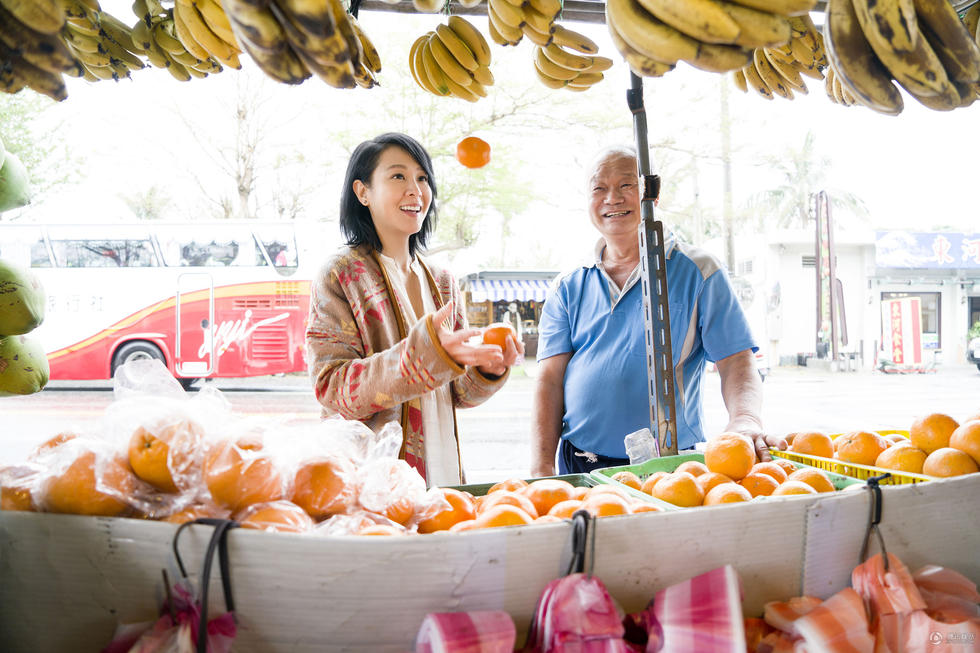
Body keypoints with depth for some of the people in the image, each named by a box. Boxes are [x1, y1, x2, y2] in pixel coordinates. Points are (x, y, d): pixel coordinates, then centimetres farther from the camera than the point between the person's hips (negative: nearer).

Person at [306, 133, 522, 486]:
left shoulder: (442, 282, 10)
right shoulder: (340, 275, -7)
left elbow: (456, 394, 11)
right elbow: (331, 391, -17)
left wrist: (486, 370, -11)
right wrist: (423, 353, -29)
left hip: (440, 472, 5)